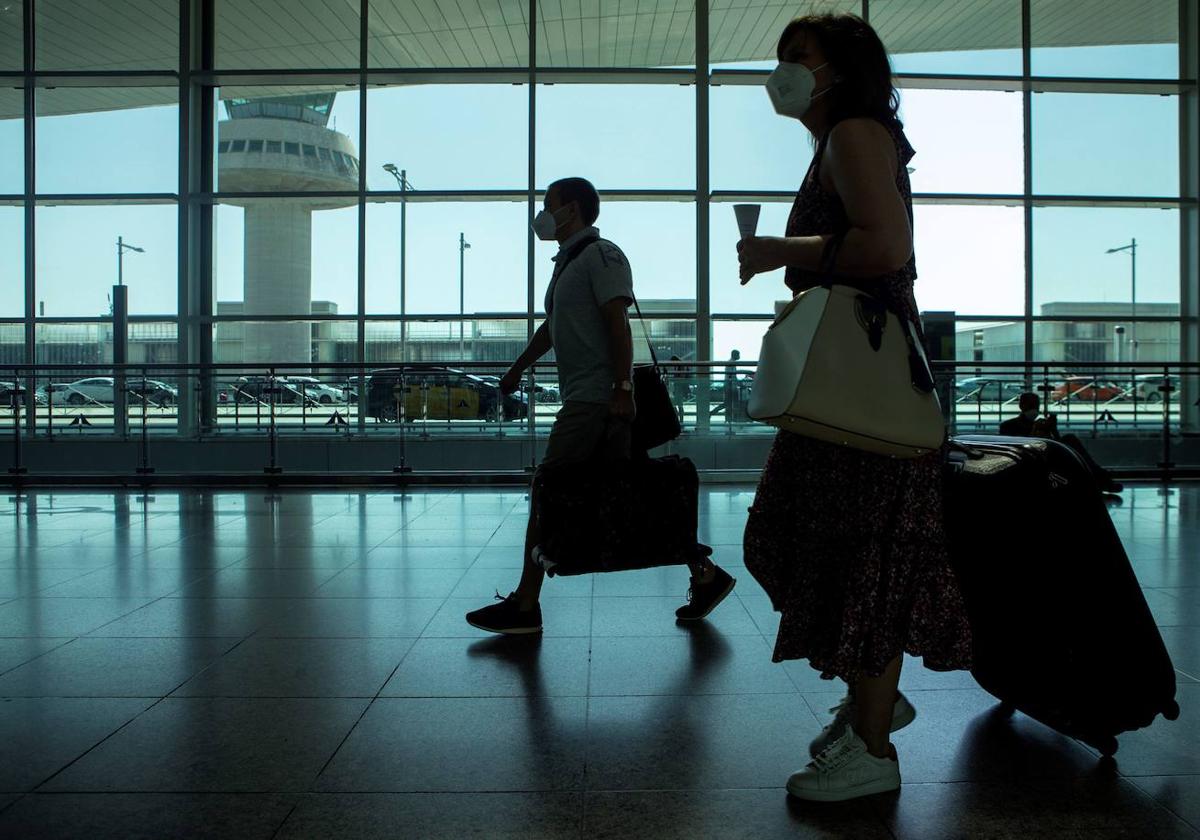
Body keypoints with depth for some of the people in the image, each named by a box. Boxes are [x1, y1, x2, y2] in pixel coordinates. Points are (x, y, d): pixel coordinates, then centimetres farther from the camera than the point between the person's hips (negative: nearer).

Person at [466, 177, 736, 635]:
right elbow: (551, 327, 35)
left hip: (594, 399, -10)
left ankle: (524, 605, -2)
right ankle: (704, 575, 13)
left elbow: (618, 324, -16)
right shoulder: (567, 263, 24)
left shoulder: (601, 255, -6)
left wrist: (622, 388, -24)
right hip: (585, 399, 10)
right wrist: (517, 369, 43)